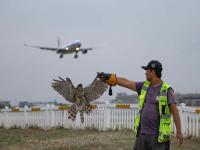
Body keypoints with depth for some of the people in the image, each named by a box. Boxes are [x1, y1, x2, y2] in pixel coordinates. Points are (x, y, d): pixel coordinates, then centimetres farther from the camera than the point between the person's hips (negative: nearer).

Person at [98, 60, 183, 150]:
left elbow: (174, 111, -9)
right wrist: (108, 77, 13)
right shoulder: (144, 86, 10)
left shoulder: (166, 90, -8)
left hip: (158, 136, -6)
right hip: (142, 134, 6)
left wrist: (179, 132, -11)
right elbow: (126, 82, 15)